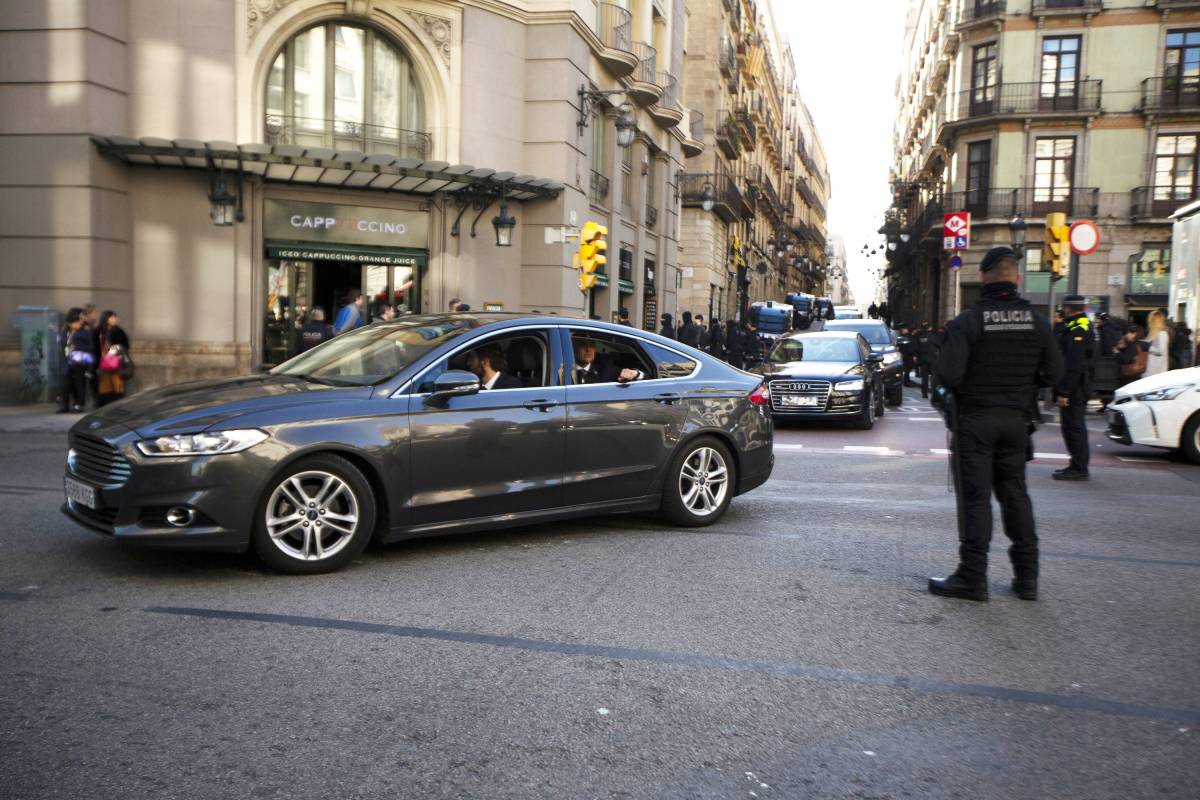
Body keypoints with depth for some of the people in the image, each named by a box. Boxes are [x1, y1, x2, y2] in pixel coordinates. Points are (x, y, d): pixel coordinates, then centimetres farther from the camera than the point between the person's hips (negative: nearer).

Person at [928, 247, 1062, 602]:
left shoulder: (967, 321, -14)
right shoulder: (1037, 322, 1)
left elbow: (947, 375, -21)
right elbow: (1053, 372, 4)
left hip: (976, 418, -4)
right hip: (1016, 418, 5)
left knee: (975, 496, 0)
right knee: (1015, 493, 14)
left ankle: (972, 578, 1)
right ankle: (1026, 576, 19)